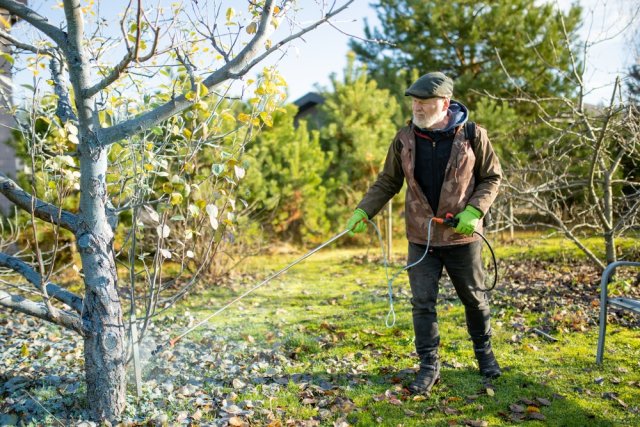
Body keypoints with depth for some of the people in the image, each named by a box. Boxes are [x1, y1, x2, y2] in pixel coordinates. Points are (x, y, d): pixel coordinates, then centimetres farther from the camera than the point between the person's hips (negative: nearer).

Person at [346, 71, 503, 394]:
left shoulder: (472, 136, -8)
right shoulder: (405, 138, -3)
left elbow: (492, 177, 1)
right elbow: (387, 182, 5)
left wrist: (474, 212, -14)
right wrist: (363, 211, -7)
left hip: (462, 237, -1)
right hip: (421, 237, 2)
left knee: (474, 298, 15)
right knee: (422, 303, 4)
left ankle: (484, 353, 40)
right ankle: (429, 366, 19)